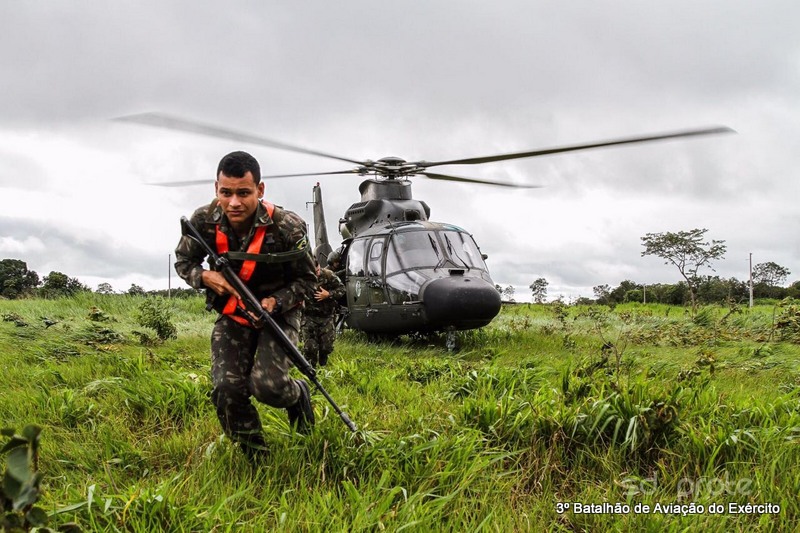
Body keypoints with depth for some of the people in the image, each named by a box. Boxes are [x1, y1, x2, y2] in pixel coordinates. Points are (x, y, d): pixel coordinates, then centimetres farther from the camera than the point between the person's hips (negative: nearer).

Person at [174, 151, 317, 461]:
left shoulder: (287, 227, -24)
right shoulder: (204, 221, -16)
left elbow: (307, 279, -11)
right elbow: (183, 261, 2)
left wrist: (274, 302, -28)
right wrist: (205, 277, -21)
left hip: (278, 312, -3)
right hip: (231, 315, 3)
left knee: (266, 385, -22)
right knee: (227, 389, -13)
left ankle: (298, 395, 17)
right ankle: (256, 458, 12)